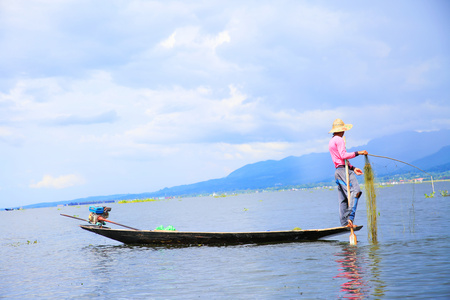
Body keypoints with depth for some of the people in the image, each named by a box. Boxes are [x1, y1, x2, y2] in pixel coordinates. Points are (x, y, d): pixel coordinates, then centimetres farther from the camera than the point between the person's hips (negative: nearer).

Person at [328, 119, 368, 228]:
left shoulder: (331, 142, 26)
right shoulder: (339, 140, -4)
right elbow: (343, 155, -17)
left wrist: (353, 168, 20)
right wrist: (358, 153, -13)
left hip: (338, 171, 10)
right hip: (344, 170, -10)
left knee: (343, 199, 7)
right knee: (355, 191, -21)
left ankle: (344, 223, 5)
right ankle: (350, 218, -32)